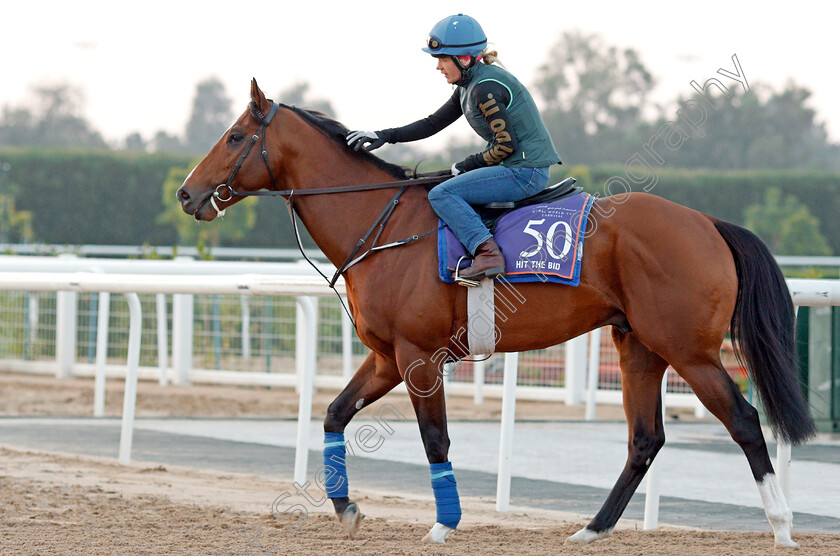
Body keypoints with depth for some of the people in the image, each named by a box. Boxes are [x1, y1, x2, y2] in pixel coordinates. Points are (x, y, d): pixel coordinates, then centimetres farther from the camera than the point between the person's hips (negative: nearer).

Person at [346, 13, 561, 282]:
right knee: (449, 193, 22)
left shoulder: (486, 88, -17)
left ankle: (487, 252, -30)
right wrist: (385, 137, 11)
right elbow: (433, 124, 18)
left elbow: (507, 144, -19)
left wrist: (467, 165, -7)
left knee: (440, 195, -17)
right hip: (518, 169, 10)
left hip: (526, 171, -10)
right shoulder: (468, 86, 14)